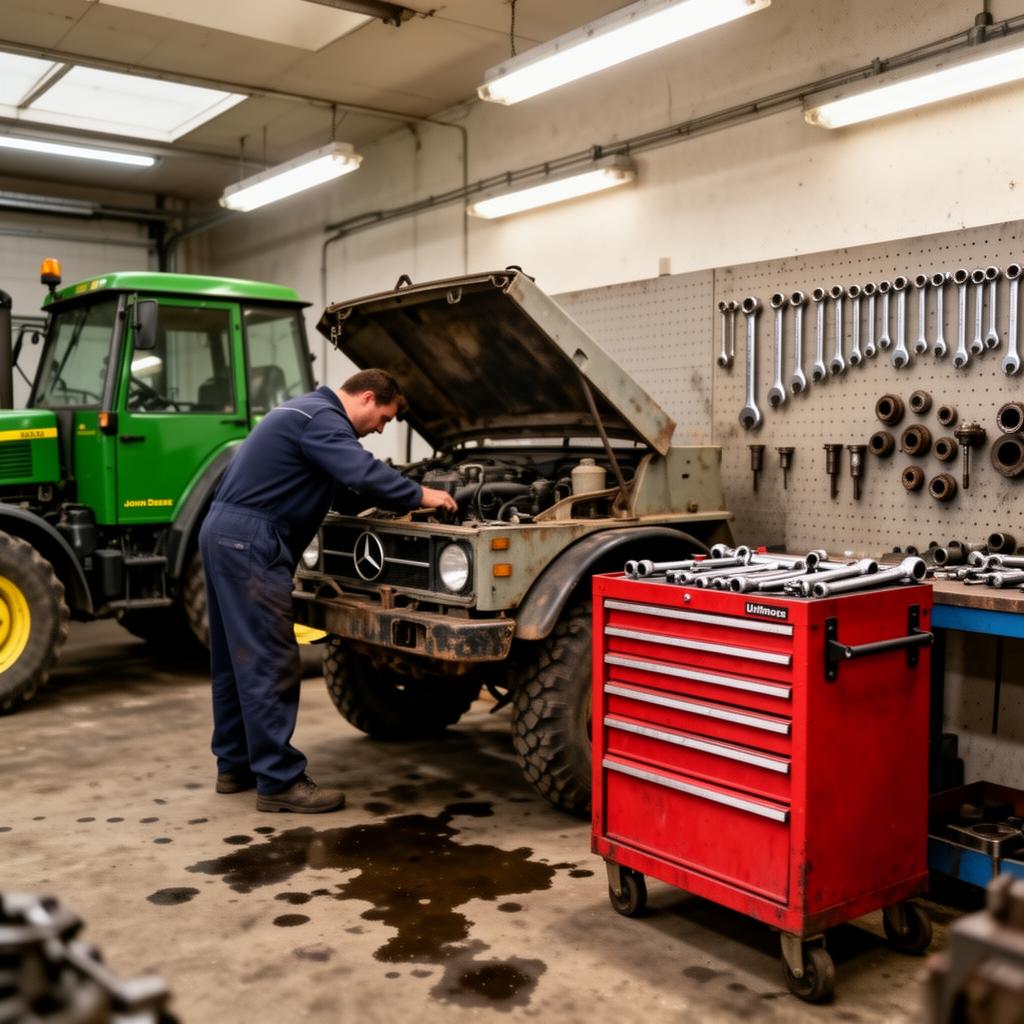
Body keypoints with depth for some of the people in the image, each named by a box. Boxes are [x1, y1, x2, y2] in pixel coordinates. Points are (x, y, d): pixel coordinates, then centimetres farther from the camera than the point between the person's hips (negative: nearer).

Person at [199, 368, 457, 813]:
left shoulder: (309, 411, 22)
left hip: (225, 534, 11)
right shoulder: (321, 419, -12)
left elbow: (347, 478, 28)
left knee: (237, 659, 15)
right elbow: (364, 474, -24)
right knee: (269, 663, -8)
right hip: (249, 542, -11)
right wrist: (419, 496, -10)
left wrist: (402, 500, 21)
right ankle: (279, 781, -3)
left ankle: (235, 765, 25)